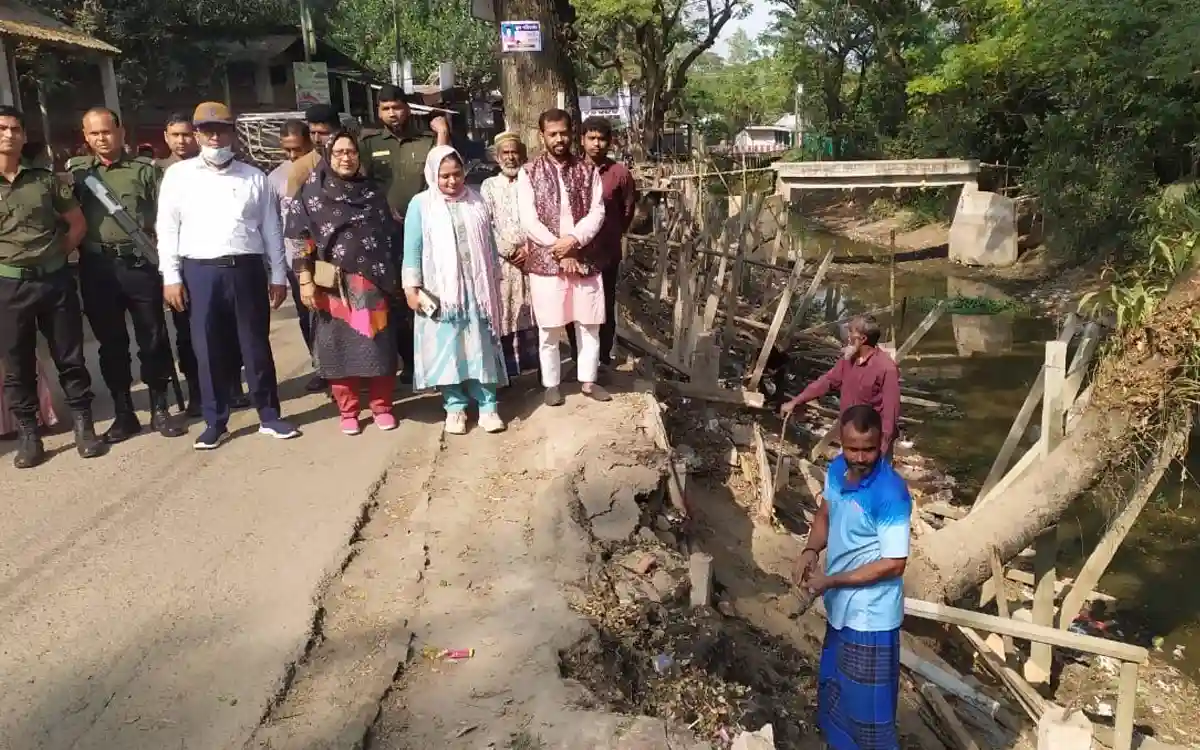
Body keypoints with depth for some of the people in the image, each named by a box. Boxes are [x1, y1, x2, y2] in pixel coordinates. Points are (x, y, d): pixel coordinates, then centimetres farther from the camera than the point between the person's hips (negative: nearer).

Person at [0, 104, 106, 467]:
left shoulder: (45, 180, 6)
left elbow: (77, 224, 12)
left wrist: (55, 256, 3)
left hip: (55, 280, 1)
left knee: (70, 358, 6)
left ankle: (84, 427, 16)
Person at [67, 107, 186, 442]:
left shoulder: (144, 168, 6)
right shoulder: (76, 171, 12)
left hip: (139, 264, -2)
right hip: (96, 268, 2)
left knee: (152, 338, 3)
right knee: (111, 342, 8)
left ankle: (159, 409, 15)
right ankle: (123, 413, 17)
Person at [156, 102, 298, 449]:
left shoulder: (254, 177, 10)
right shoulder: (178, 175, 7)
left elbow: (271, 230, 10)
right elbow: (167, 229, 5)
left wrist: (279, 275, 7)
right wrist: (171, 277, -2)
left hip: (247, 269, 1)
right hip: (200, 272, 0)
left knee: (257, 345, 6)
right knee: (208, 350, 4)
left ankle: (269, 416, 16)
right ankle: (215, 422, 15)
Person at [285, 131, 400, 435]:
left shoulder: (373, 193, 10)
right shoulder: (311, 194, 3)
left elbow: (390, 237, 12)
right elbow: (300, 240, 0)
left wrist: (395, 277, 9)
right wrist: (305, 281, -8)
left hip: (372, 281, 2)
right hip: (332, 284, -1)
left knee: (378, 342, 2)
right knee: (339, 343, 3)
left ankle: (381, 406, 15)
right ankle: (348, 411, 15)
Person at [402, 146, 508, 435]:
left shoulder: (476, 201, 6)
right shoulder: (421, 204, -2)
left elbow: (489, 244, 12)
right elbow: (412, 250, -2)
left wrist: (495, 279, 13)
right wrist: (411, 288, -7)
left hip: (476, 288, 2)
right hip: (441, 291, -2)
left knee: (481, 346, 3)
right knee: (446, 347, 3)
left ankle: (487, 405, 9)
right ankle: (455, 407, 14)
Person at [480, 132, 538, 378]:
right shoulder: (489, 185, 7)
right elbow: (487, 226, -1)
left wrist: (529, 249, -10)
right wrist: (510, 251, -8)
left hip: (532, 259, 1)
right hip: (502, 261, -1)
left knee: (532, 316, 3)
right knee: (503, 317, -1)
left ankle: (538, 366, 12)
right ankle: (505, 372, 6)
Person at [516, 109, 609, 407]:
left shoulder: (588, 170, 5)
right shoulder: (529, 173, -2)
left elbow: (597, 212, -3)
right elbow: (528, 221, -9)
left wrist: (573, 240, -18)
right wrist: (558, 249, -15)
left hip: (585, 259, 2)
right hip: (545, 261, -2)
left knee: (589, 325, 9)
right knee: (549, 330, 5)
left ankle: (588, 381, 23)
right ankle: (551, 384, 18)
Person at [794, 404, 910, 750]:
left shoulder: (890, 494, -28)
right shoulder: (837, 469, -5)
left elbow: (894, 564, -24)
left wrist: (831, 581, -21)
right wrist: (810, 551, -8)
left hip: (870, 616, -8)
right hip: (839, 607, 8)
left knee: (868, 704, 9)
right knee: (834, 687, 26)